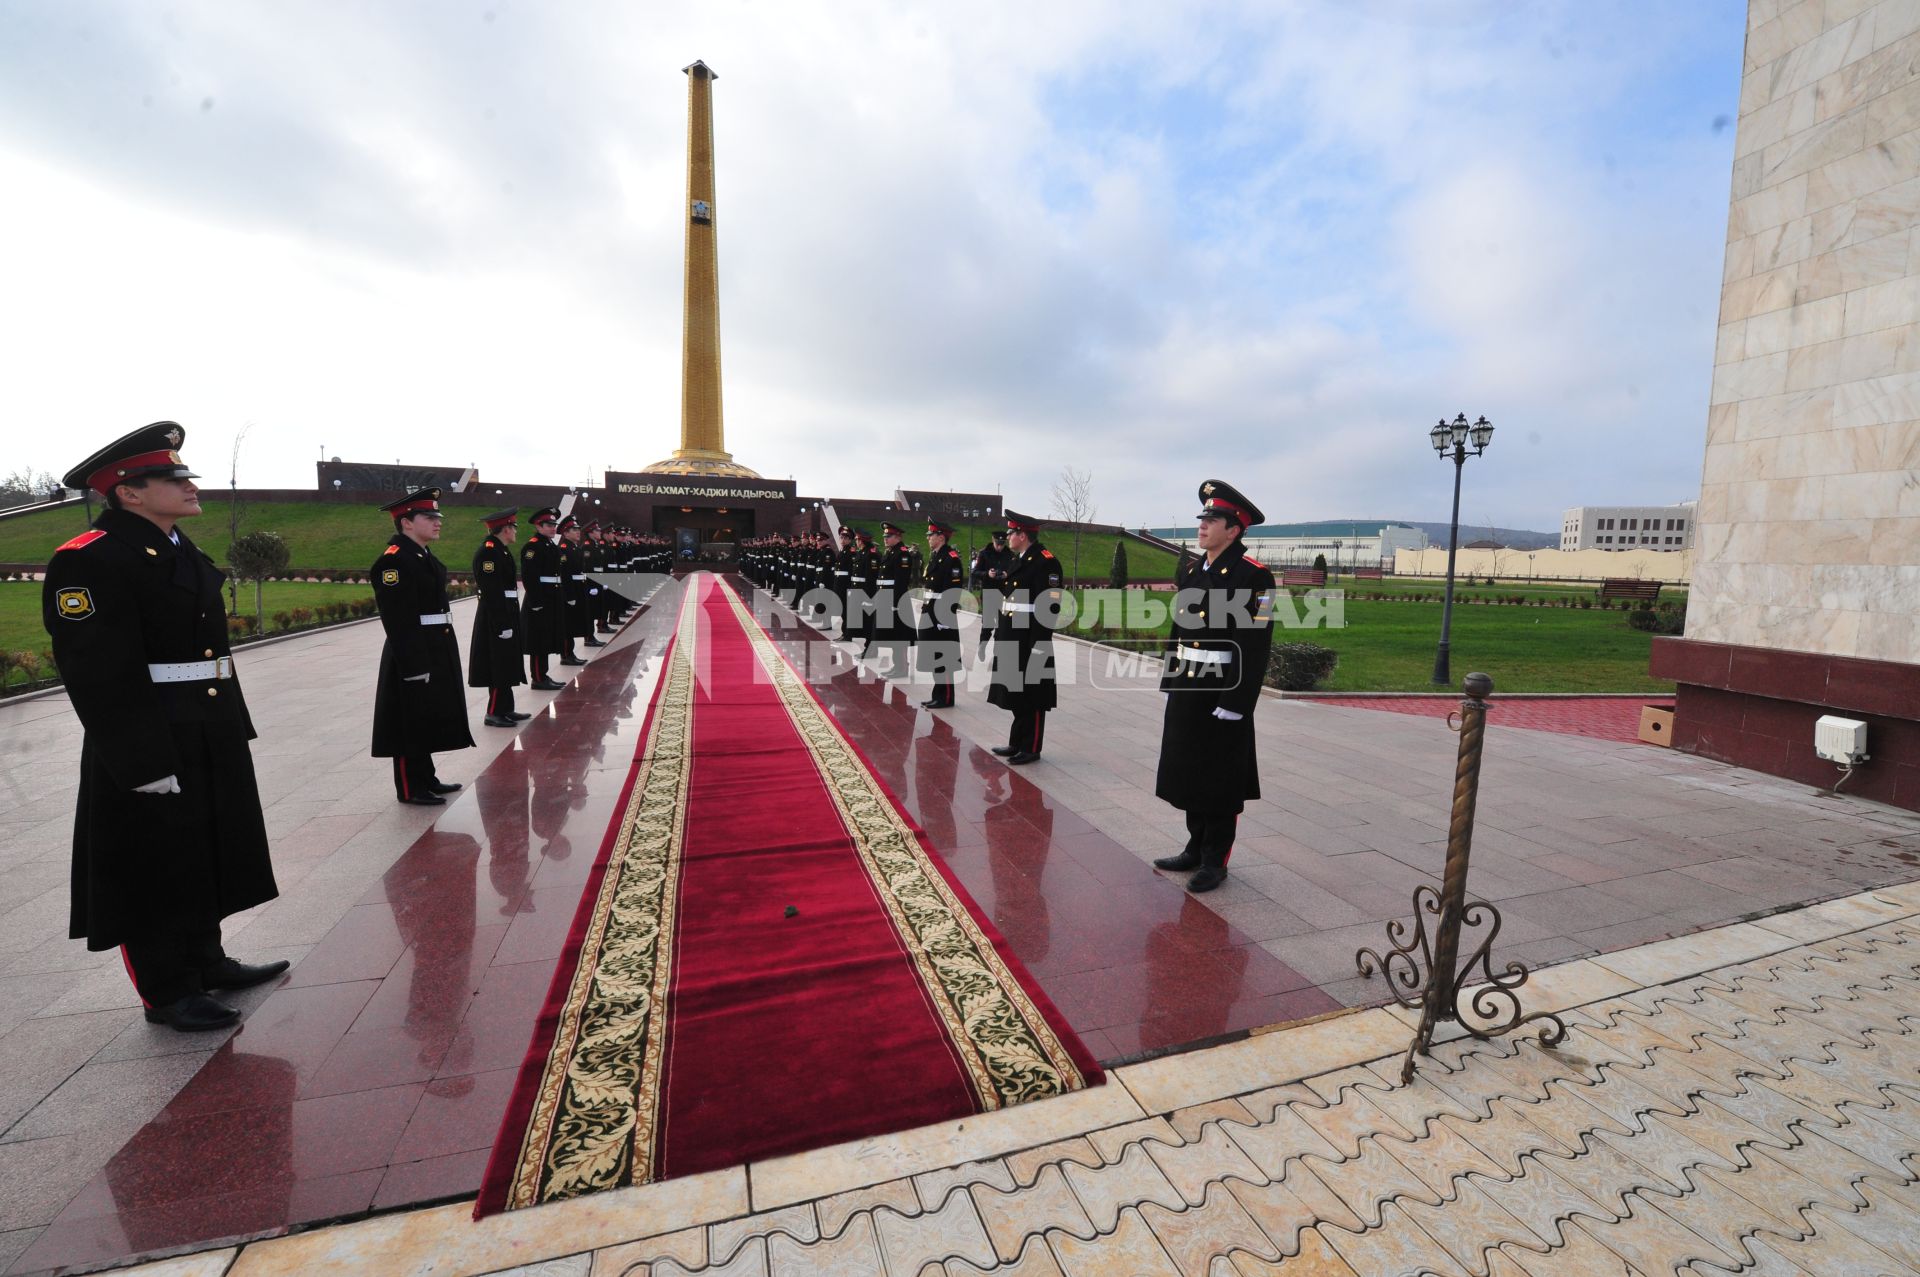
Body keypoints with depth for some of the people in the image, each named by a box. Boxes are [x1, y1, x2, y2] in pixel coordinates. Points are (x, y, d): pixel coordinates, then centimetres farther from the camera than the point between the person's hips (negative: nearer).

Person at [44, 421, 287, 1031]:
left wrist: (235, 729, 15)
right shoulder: (88, 561, -15)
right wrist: (144, 762, -21)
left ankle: (206, 961, 35)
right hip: (148, 750, -8)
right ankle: (166, 992, 22)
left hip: (212, 743, 8)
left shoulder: (185, 555, 12)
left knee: (206, 856, 19)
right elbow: (99, 675, -20)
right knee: (154, 868, 6)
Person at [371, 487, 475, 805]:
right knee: (411, 724, 3)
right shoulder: (393, 561, -16)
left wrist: (441, 657, 18)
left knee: (428, 720, 18)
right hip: (412, 658, -9)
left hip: (436, 652, 9)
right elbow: (397, 621, -21)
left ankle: (426, 778, 31)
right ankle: (410, 788, 14)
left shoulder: (425, 557, 13)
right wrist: (414, 666, -23)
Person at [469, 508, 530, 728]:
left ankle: (505, 709, 24)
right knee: (499, 666, -3)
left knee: (506, 666, 15)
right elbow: (492, 592, -22)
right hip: (496, 618, -10)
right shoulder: (488, 552, -17)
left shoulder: (501, 550, 13)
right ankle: (494, 712, 6)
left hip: (505, 615, 10)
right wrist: (502, 625, -23)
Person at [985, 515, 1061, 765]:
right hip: (1012, 640, 9)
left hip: (1031, 642, -9)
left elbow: (1049, 606, -19)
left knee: (1031, 697, 2)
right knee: (1016, 694, 16)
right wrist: (1000, 633, 17)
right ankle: (1017, 743, 28)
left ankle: (1031, 748, 13)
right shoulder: (1018, 560, 15)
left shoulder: (1046, 561, -14)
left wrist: (1039, 646, -21)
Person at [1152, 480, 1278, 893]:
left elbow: (1255, 647, -17)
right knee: (1188, 777, 16)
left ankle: (1215, 861, 21)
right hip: (1186, 692, 7)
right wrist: (1169, 683, 14)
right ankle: (1196, 848, 32)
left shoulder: (1253, 576, -13)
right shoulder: (1190, 571, 10)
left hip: (1222, 696, -7)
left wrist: (1235, 704, -19)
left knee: (1219, 783, 5)